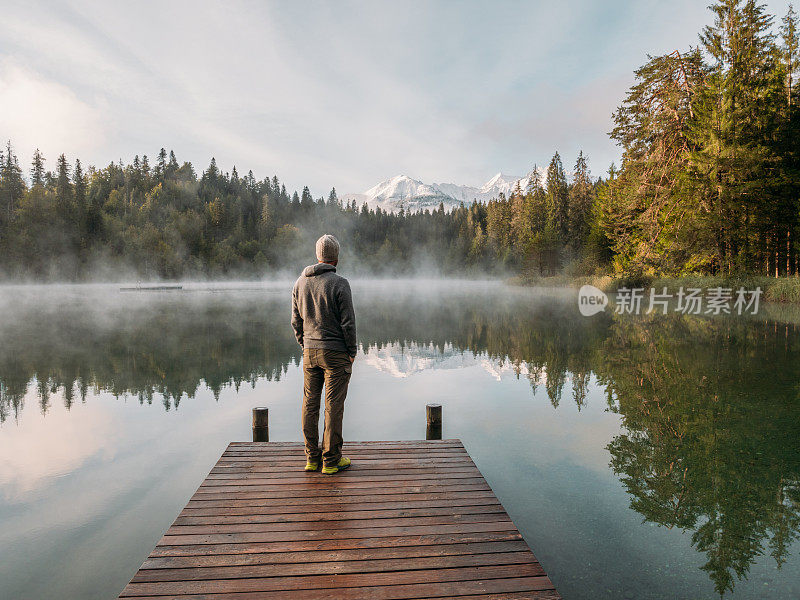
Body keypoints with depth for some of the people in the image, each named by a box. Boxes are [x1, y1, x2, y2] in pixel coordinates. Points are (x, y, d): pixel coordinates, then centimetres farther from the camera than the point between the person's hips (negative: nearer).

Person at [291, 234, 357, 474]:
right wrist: (352, 352, -2)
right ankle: (331, 461, 10)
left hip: (310, 352, 6)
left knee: (310, 403, 11)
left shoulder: (300, 282, 5)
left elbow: (296, 321, 9)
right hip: (335, 353, -5)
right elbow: (348, 322, -13)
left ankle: (312, 458, 20)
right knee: (334, 405, 1)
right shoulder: (339, 283, -13)